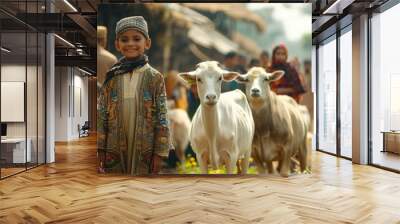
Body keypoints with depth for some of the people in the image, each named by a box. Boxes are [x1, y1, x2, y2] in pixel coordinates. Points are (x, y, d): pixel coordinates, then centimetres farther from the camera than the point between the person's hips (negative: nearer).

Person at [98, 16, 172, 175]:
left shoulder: (155, 78, -4)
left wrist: (160, 152, -7)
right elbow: (102, 115, 4)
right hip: (115, 147, 2)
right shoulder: (111, 78, 1)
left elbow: (162, 117, -5)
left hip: (145, 148, -2)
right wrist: (101, 148, 1)